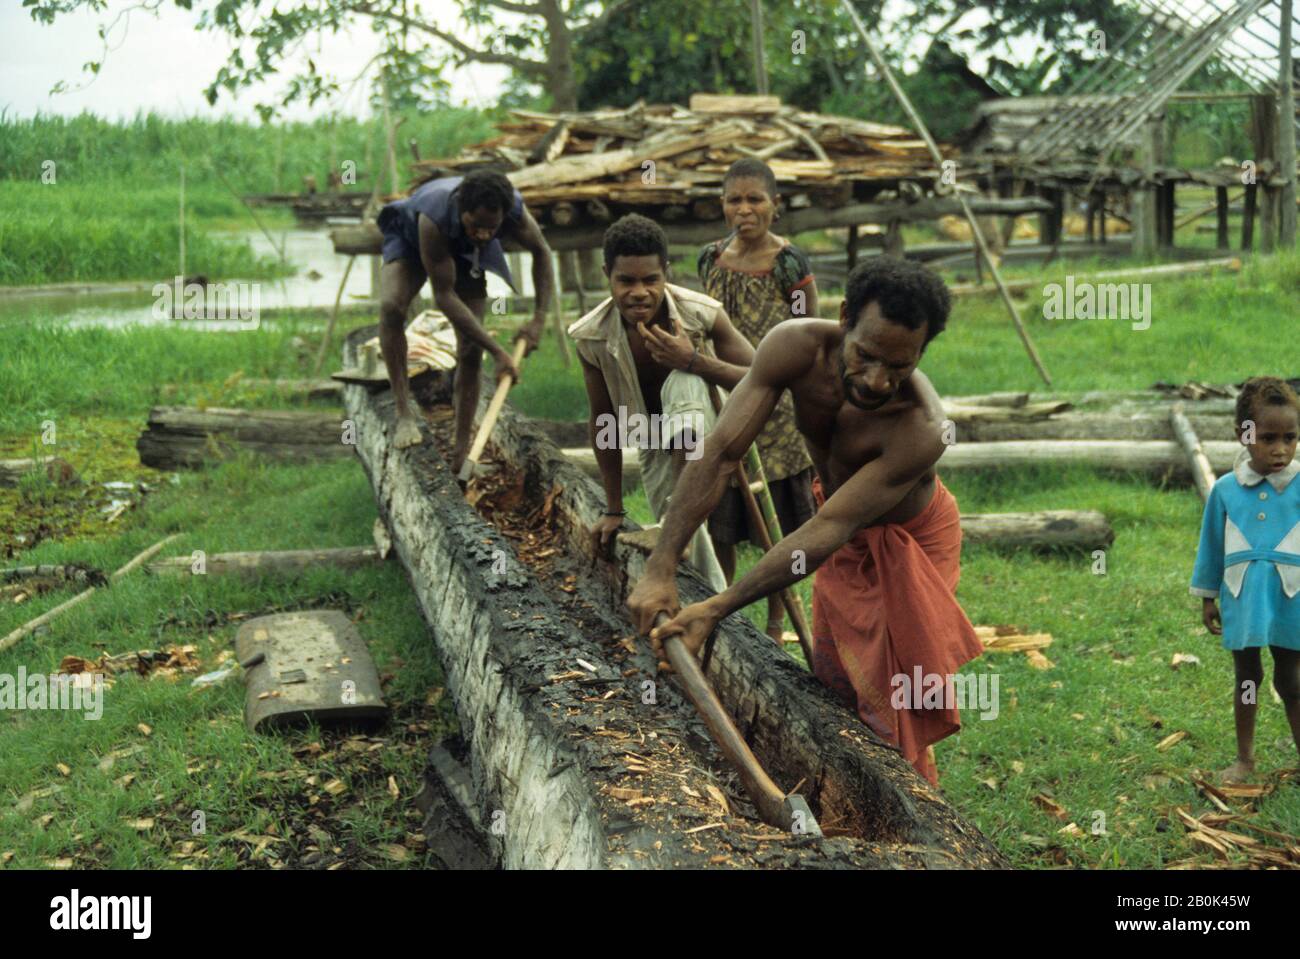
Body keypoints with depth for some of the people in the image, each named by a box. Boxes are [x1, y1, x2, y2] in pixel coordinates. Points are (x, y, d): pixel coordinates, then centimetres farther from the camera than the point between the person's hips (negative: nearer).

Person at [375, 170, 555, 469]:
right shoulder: (434, 217, -46)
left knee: (471, 351, -6)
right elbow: (444, 296, -39)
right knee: (391, 306, -33)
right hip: (410, 239, -3)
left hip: (465, 253, 3)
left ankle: (461, 452, 4)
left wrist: (539, 319, -20)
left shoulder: (514, 210, -36)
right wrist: (498, 352, -40)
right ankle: (404, 415, -26)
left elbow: (541, 252, -12)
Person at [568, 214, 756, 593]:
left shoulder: (703, 314, -27)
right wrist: (614, 510, 1)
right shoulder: (591, 337, -19)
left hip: (702, 428, -3)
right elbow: (604, 422, -6)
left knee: (682, 383, -35)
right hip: (654, 445, 3)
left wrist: (693, 360, -38)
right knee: (690, 557, 1)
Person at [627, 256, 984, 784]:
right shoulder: (795, 347, -32)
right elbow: (720, 452, -33)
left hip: (907, 542, -5)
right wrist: (660, 569, -39)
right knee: (831, 676, 19)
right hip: (839, 512, 5)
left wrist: (717, 608, -45)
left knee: (891, 705, -1)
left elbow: (829, 530, -42)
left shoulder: (921, 429, -42)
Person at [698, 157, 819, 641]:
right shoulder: (711, 258, 4)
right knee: (715, 520, 10)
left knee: (776, 526, 7)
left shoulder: (790, 265, -10)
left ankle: (775, 625, 22)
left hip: (775, 410, -4)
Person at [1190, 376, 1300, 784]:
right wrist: (1207, 597, 10)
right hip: (1242, 601, 2)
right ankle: (1244, 759, 29)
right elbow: (1212, 547, 6)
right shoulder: (1225, 490, -5)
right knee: (1247, 678, 15)